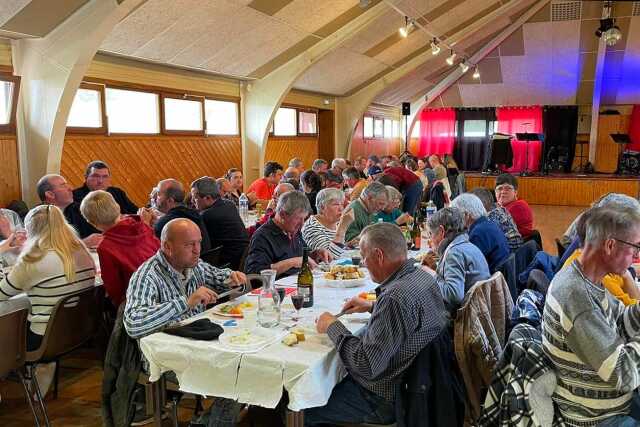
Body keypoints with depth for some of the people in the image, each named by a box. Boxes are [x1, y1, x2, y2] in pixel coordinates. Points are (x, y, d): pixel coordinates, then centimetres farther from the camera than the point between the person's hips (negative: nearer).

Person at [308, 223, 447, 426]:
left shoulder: (396, 296, -32)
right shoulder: (422, 276, -1)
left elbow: (366, 366, -29)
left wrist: (332, 326, -17)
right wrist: (372, 306, 12)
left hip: (385, 401, -9)